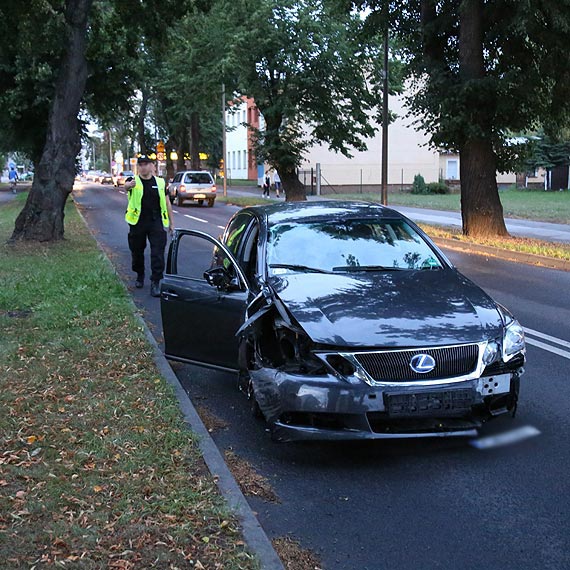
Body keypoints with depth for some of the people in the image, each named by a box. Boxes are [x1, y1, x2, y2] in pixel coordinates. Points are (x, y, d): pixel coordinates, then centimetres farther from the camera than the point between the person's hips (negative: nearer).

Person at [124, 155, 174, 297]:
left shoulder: (160, 182, 8)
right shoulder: (134, 181, 0)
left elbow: (167, 203, 15)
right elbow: (126, 186, -25)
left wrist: (171, 222, 13)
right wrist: (129, 185, -51)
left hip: (156, 223, 0)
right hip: (137, 223, 0)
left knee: (158, 253, -9)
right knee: (137, 251, 12)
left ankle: (155, 283, -5)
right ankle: (140, 277, 35)